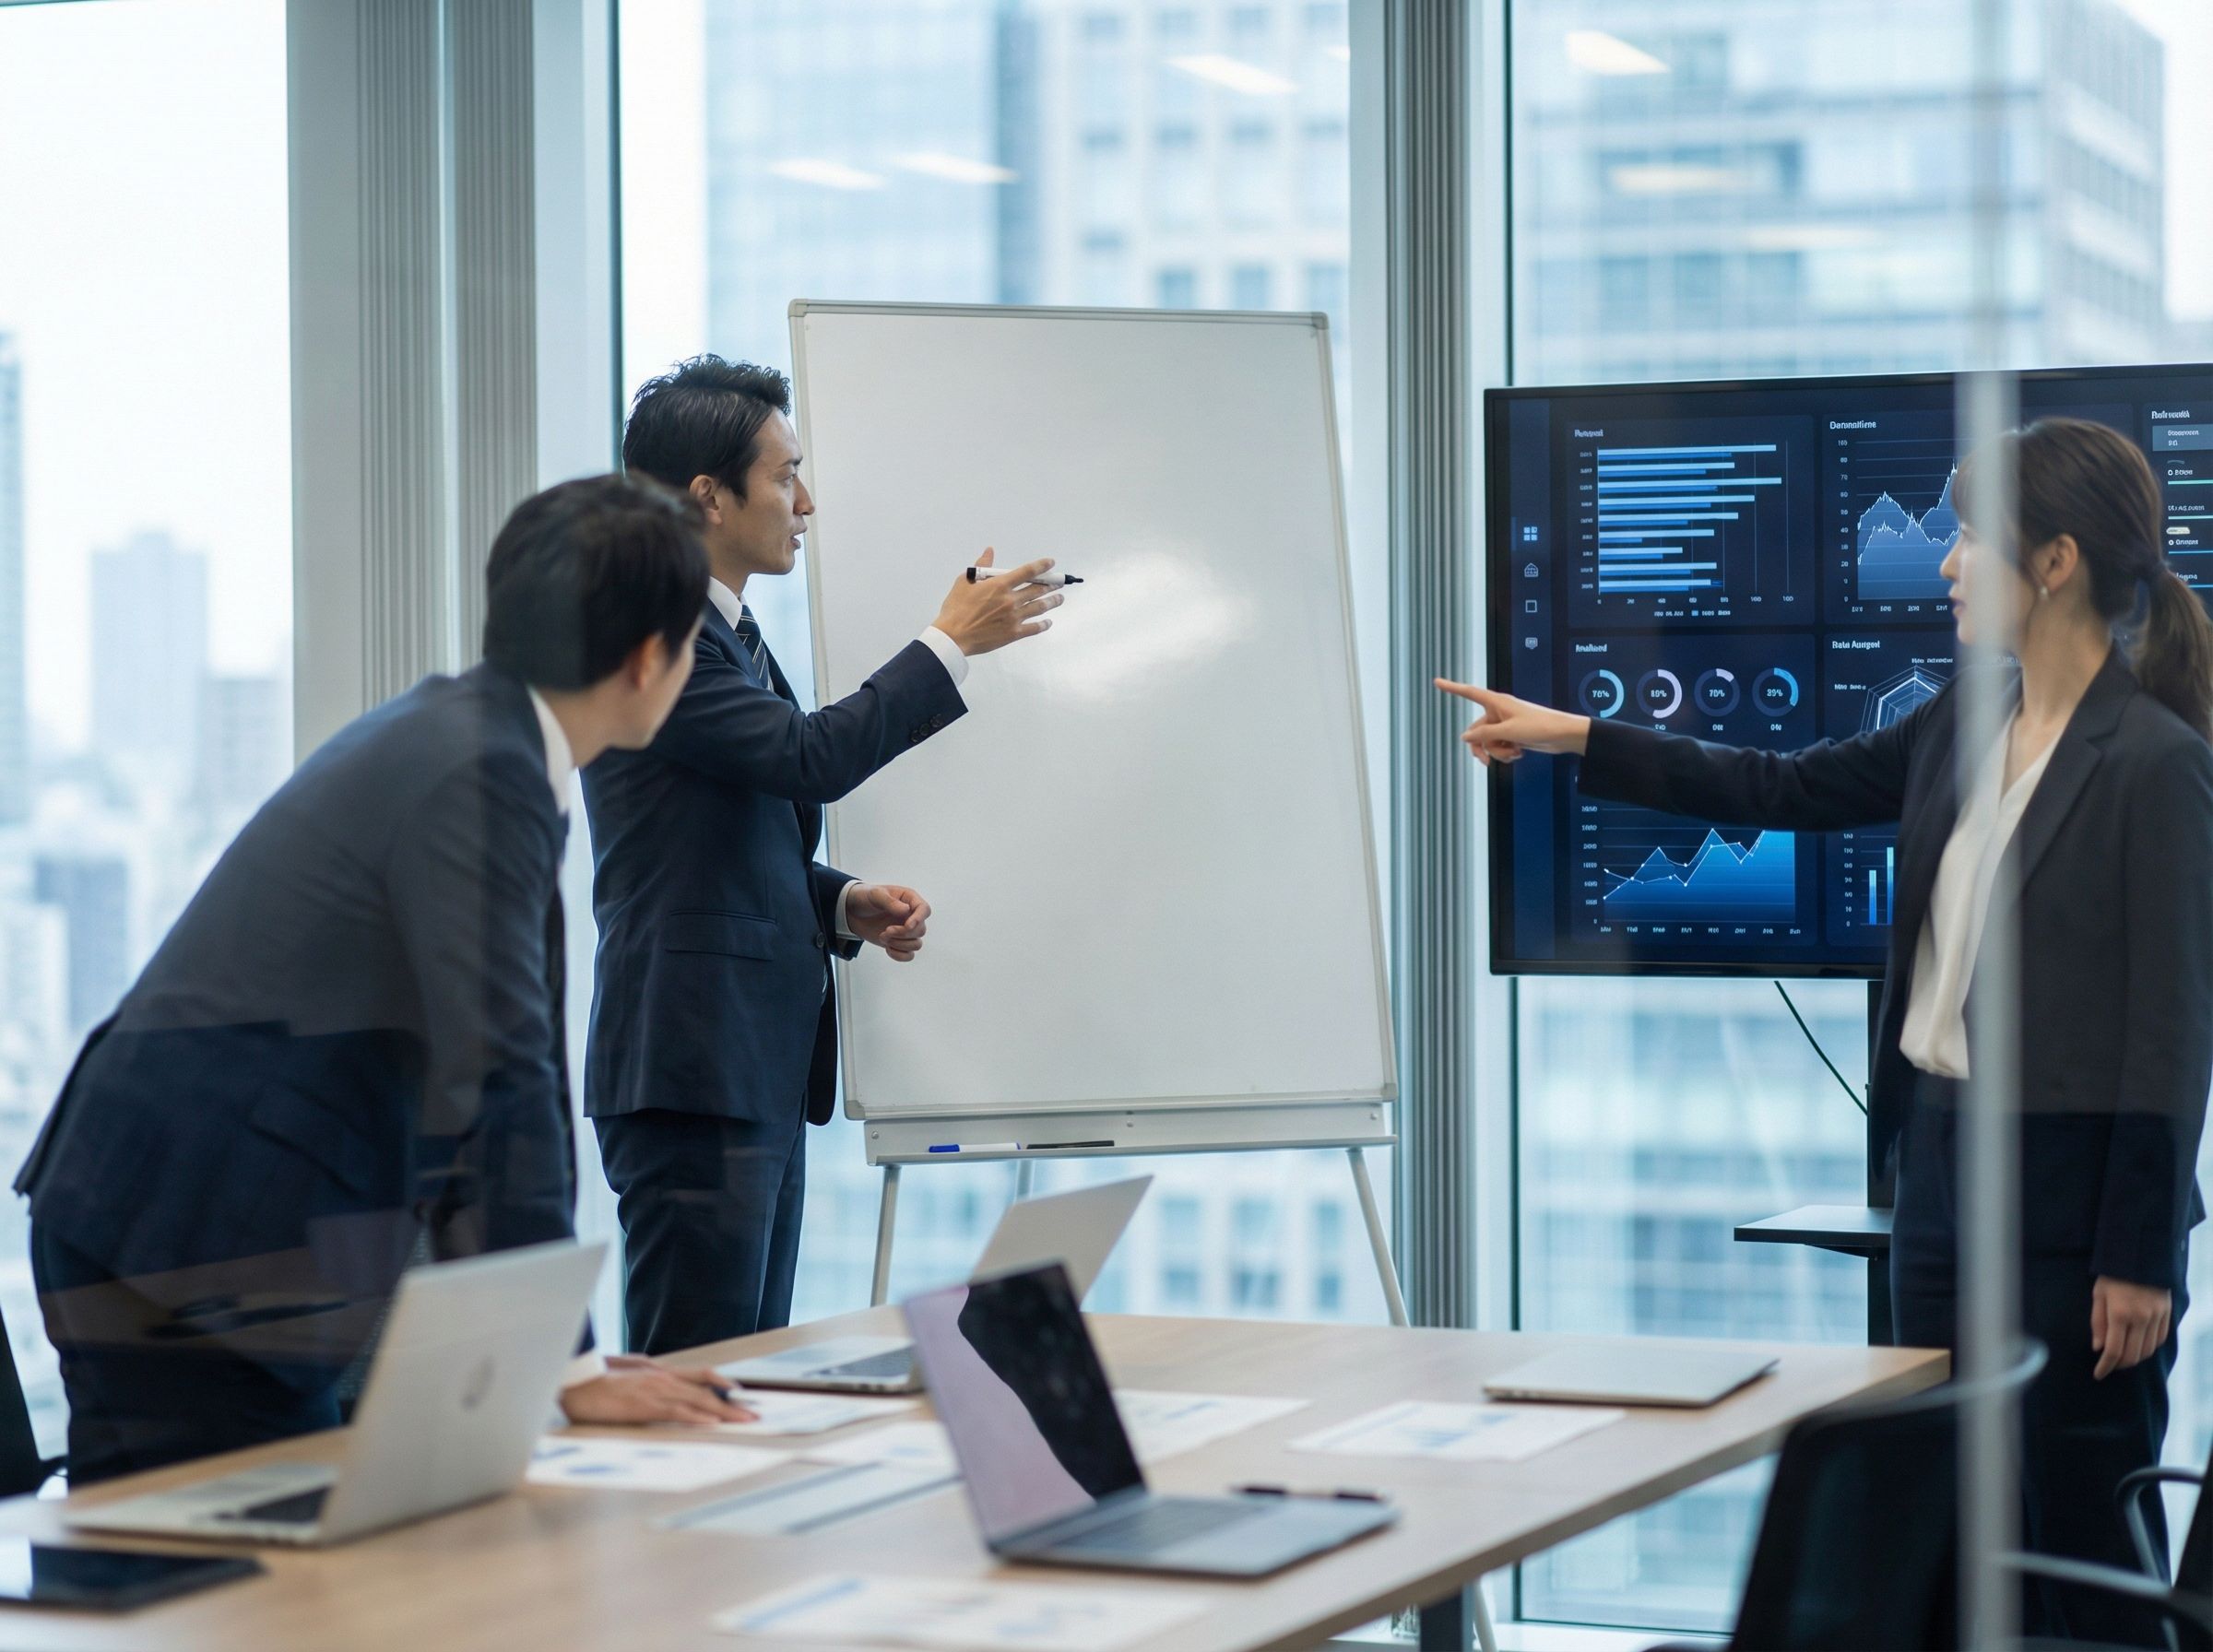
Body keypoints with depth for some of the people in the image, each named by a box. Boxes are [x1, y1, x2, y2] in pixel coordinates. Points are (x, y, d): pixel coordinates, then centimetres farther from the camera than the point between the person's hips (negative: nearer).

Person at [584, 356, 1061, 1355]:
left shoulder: (731, 633, 20)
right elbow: (812, 755, -21)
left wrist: (846, 904, 8)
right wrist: (951, 643, -11)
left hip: (764, 1074, 10)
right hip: (695, 1075, -10)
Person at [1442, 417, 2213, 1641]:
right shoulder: (1960, 730, 8)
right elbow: (1786, 791, 17)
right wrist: (1570, 741, 14)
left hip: (2076, 1185, -8)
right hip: (1940, 1156, 8)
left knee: (2085, 1536, -1)